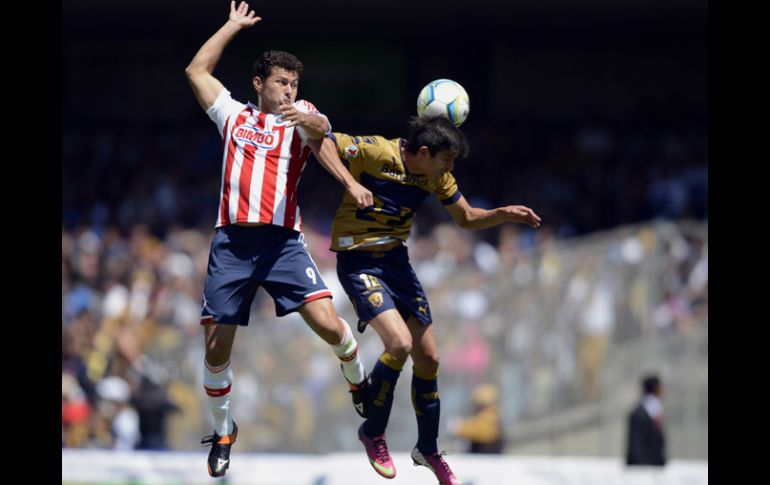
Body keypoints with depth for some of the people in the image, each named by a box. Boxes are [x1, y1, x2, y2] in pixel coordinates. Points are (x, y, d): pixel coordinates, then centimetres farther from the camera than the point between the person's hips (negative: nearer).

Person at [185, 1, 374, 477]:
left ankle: (358, 378, 16)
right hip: (232, 242, 2)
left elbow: (322, 130, -16)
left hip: (282, 241, -2)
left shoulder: (301, 117, 8)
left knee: (326, 321, -16)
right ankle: (223, 431, 18)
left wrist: (309, 120, -40)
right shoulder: (235, 115, 17)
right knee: (217, 347, -2)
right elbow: (197, 70, 18)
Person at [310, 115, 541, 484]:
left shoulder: (437, 176, -1)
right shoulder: (375, 152, -20)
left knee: (428, 358, 7)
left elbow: (466, 218, 12)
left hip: (396, 259, 7)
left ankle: (428, 450, 27)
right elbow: (322, 142, -18)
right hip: (358, 260, -7)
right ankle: (373, 432, -1)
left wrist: (505, 214, -7)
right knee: (400, 343, -24)